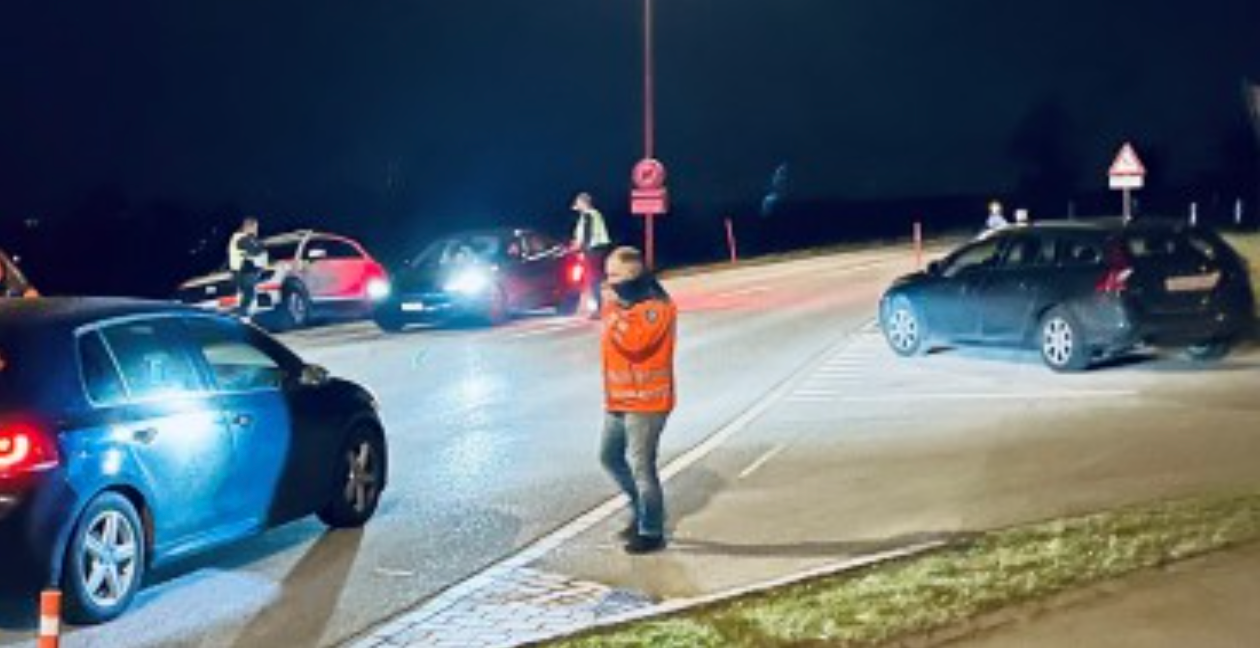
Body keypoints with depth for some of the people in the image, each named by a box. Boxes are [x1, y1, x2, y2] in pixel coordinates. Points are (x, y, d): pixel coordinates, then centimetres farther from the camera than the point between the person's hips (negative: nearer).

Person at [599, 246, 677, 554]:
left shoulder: (656, 306, -16)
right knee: (610, 457, 16)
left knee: (641, 466, -5)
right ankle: (642, 512, 31)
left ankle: (651, 532, 7)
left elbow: (633, 341, -30)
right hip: (618, 400, 9)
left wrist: (613, 308, -23)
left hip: (646, 402, -9)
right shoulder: (622, 303, 12)